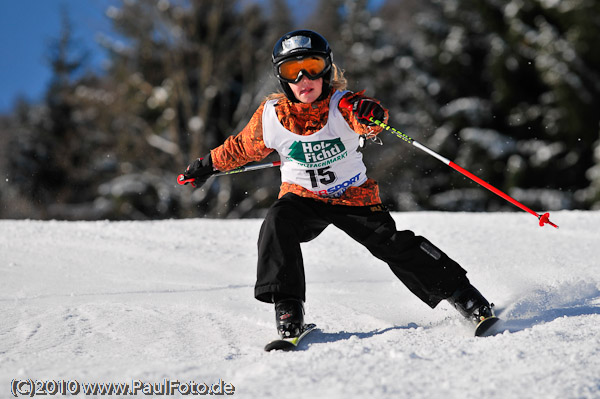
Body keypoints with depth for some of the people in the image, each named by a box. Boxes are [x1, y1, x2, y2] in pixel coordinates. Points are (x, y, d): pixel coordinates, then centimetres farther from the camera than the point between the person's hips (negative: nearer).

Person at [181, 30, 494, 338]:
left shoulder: (341, 105, -18)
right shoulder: (271, 116, -9)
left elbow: (366, 121, -40)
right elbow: (242, 148, 9)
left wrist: (370, 116, -64)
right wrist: (208, 165, 16)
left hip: (355, 196, -1)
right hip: (303, 197, 2)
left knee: (394, 245, -12)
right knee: (277, 223, -28)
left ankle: (458, 292, 4)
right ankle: (287, 308, -23)